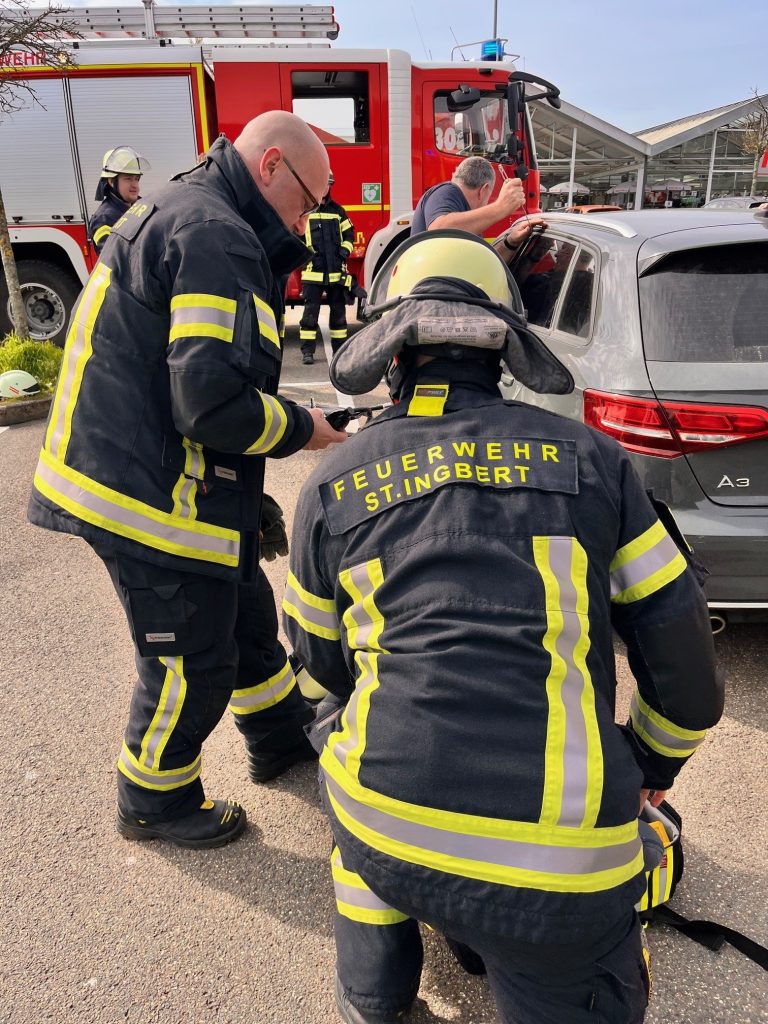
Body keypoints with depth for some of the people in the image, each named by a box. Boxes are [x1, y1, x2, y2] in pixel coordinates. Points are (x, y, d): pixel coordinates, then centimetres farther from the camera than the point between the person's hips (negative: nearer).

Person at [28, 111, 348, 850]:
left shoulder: (175, 212, 18)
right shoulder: (218, 235, -17)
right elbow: (213, 397, -28)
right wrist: (302, 430, -9)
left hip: (125, 475, 11)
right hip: (152, 498, -11)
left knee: (243, 612, 22)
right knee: (192, 660, 6)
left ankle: (281, 735, 43)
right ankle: (155, 804, 30)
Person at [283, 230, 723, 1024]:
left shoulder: (334, 482, 5)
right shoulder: (587, 458, 4)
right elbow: (679, 646, 8)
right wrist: (656, 760, 27)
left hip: (383, 823, 1)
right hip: (559, 861, 1)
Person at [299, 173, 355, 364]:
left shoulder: (338, 210, 12)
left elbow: (349, 234, 17)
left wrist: (345, 251, 2)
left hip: (336, 271, 4)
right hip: (312, 270, -3)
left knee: (338, 309, 9)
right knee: (311, 310, -4)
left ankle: (340, 347, 19)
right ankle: (307, 350, 1)